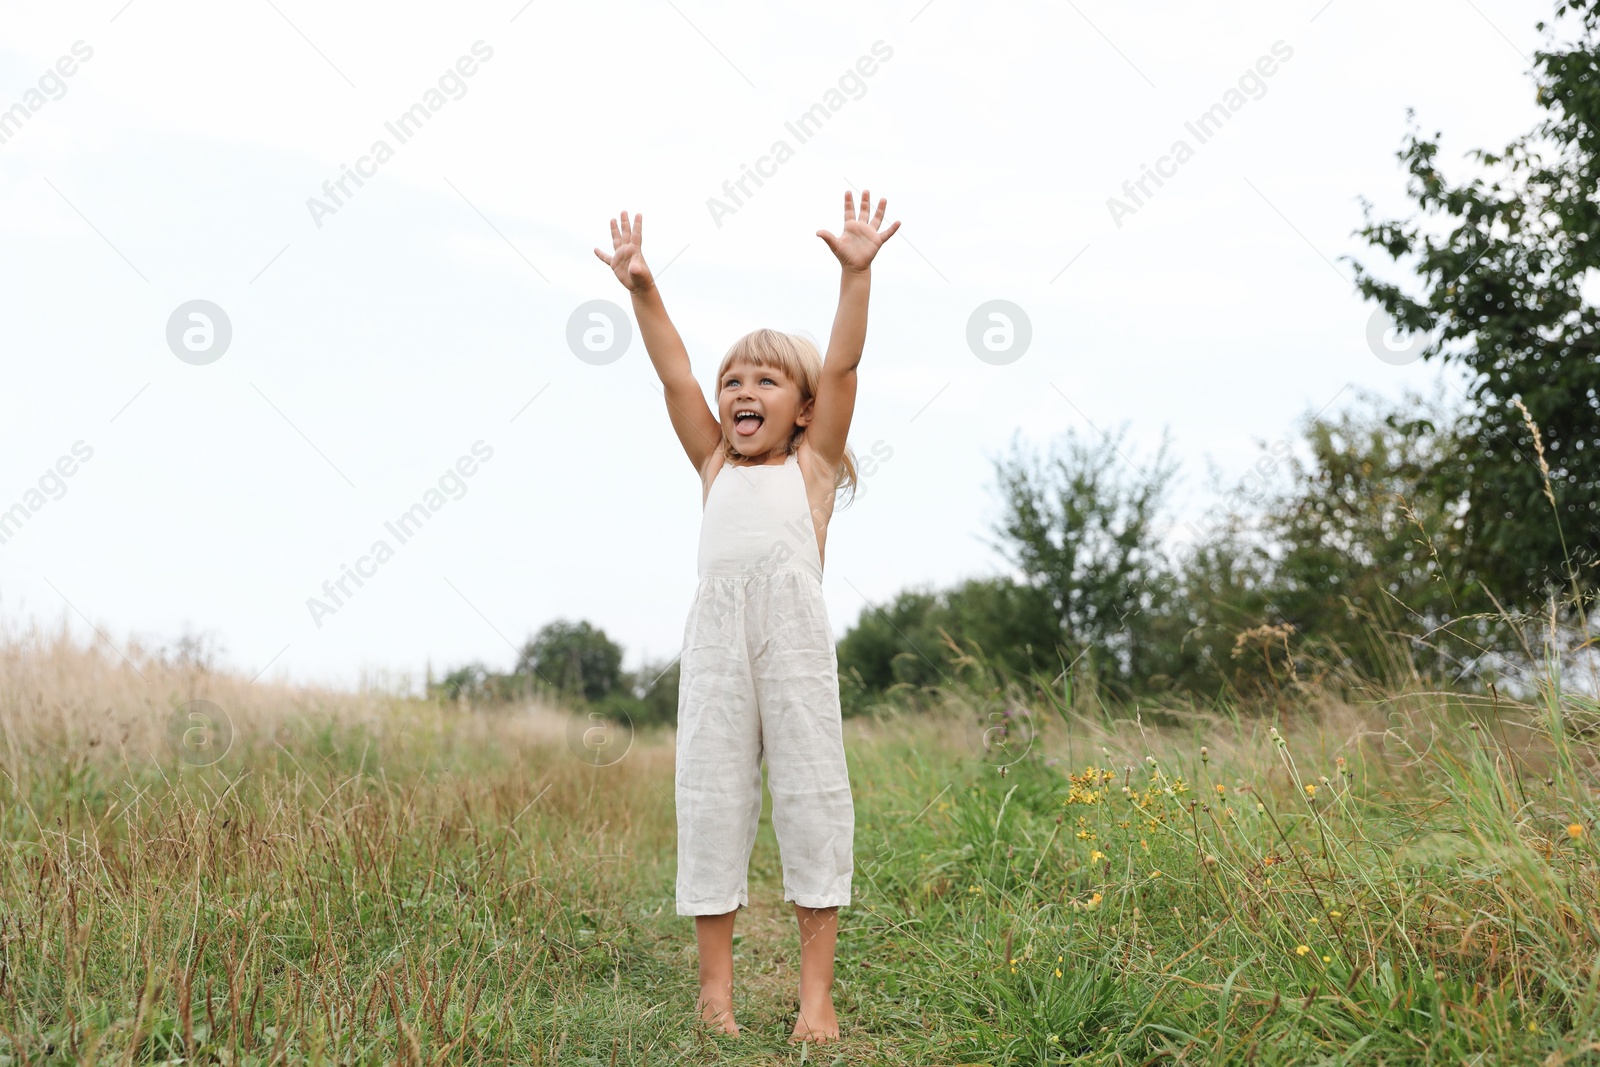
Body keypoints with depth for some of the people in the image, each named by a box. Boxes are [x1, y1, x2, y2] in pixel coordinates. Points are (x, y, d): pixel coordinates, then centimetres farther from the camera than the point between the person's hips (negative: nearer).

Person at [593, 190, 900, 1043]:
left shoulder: (812, 464, 16)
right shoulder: (714, 468, 22)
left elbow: (840, 369, 6)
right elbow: (676, 377, 15)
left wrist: (856, 274, -3)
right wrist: (643, 290, 7)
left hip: (795, 636, -3)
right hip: (714, 639, 3)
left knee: (811, 796, 0)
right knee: (711, 797, 3)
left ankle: (817, 992, 7)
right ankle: (715, 986, 13)